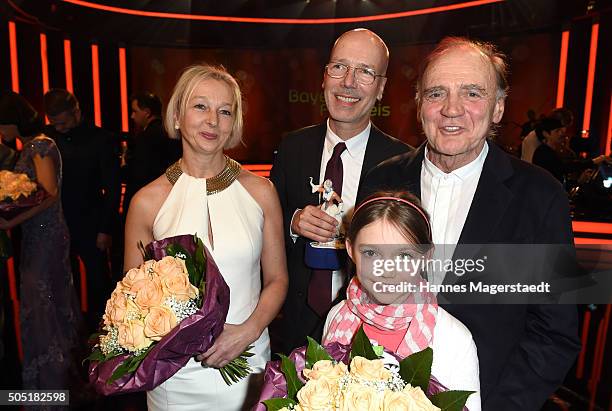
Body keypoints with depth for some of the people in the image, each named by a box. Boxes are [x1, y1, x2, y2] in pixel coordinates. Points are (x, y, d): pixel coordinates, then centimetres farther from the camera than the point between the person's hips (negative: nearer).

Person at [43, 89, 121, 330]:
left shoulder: (101, 140, -6)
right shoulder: (46, 137, 2)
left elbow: (112, 188, -5)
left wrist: (106, 229, -8)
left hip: (91, 227, -2)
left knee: (99, 283, 8)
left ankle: (99, 327, 24)